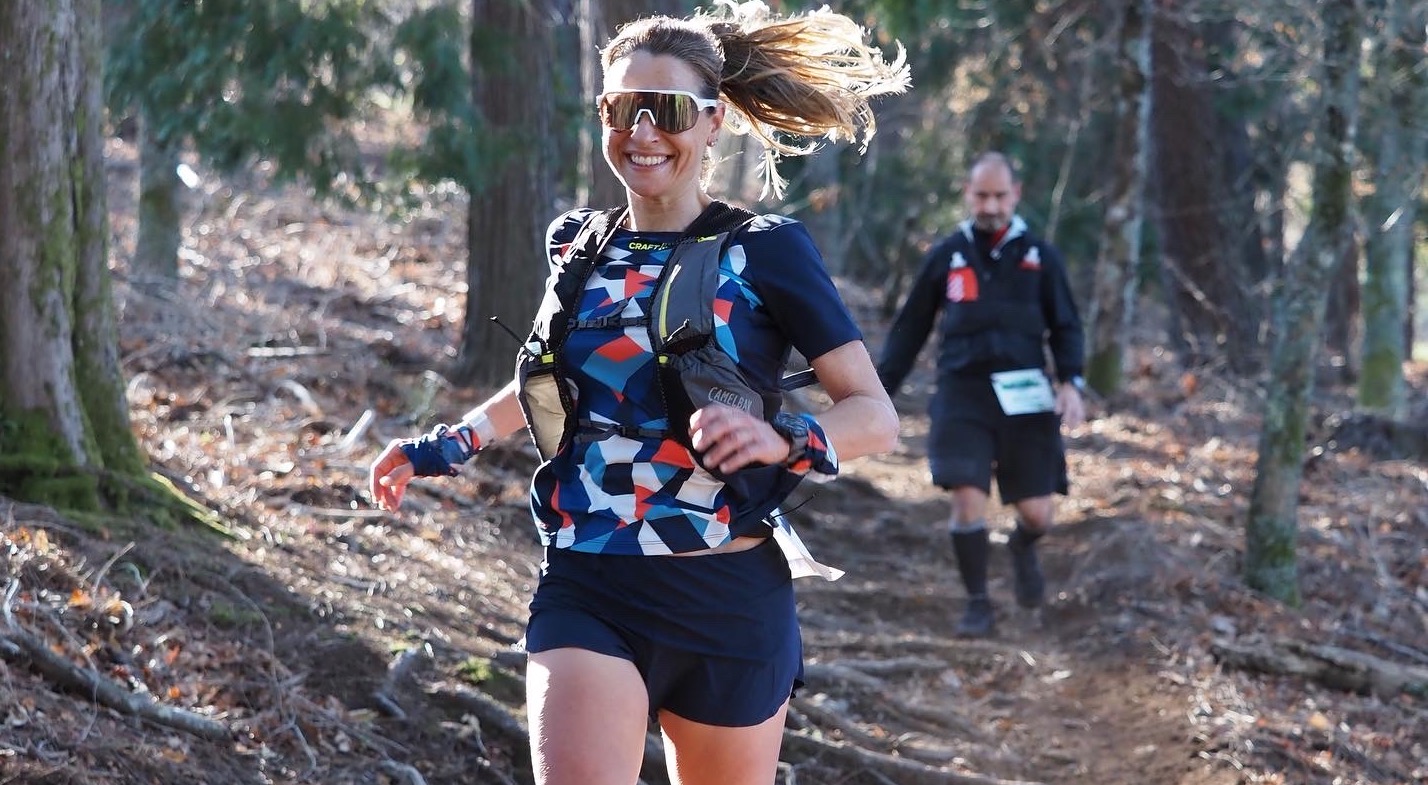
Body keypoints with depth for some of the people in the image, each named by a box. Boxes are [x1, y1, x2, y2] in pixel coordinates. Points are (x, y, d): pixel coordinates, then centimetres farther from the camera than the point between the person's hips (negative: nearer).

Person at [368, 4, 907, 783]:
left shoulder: (765, 251, -4)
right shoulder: (577, 246, 7)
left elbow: (875, 416, -7)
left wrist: (782, 439, -26)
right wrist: (446, 446, 19)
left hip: (728, 605, -2)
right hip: (587, 600, 2)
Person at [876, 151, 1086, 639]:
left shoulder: (1038, 256, 6)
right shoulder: (946, 256, 7)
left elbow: (1066, 328, 9)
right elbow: (909, 330, 13)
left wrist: (1071, 381, -8)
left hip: (1024, 397, 0)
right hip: (962, 396, 0)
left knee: (1037, 513, 0)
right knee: (968, 498, -13)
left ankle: (1023, 548, 37)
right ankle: (977, 604, 3)